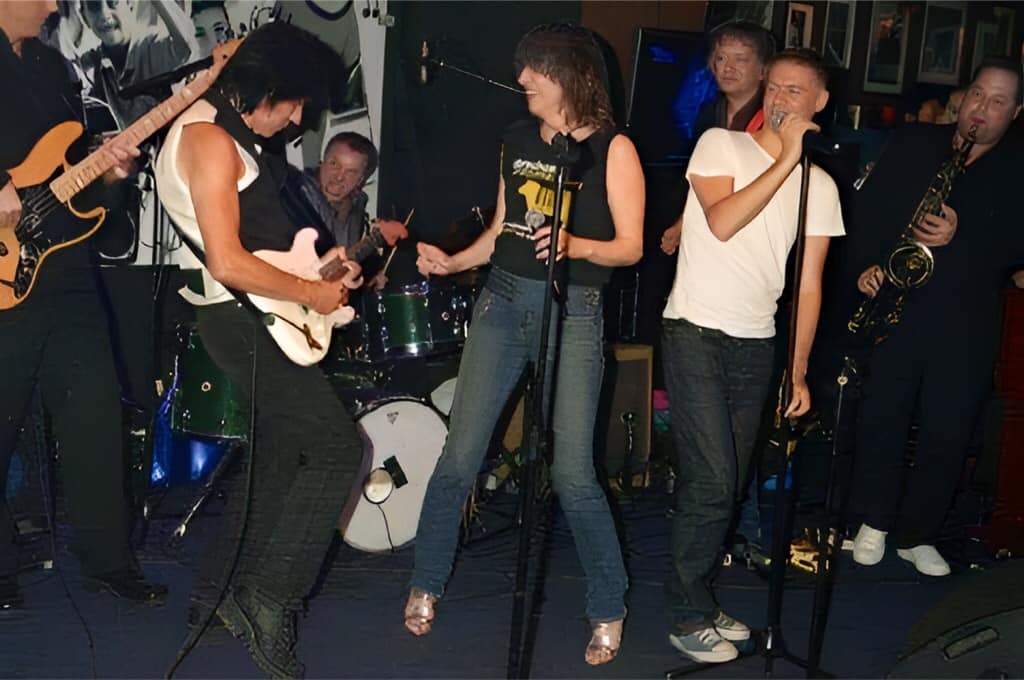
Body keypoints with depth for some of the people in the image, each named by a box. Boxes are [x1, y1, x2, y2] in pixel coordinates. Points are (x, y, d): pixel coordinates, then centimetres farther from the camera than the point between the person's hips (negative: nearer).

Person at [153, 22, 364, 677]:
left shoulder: (230, 132, 15)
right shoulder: (209, 139, -17)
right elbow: (228, 264, -25)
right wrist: (310, 292, -15)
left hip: (258, 320, 11)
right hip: (243, 320, -11)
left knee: (278, 452, 18)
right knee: (337, 447, -11)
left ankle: (221, 587, 28)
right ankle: (268, 599, -5)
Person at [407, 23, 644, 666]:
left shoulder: (612, 149, -4)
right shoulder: (518, 139, 11)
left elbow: (630, 247, -7)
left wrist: (575, 245, -24)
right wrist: (453, 262, 5)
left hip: (573, 314, -4)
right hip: (502, 302, 5)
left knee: (572, 474, -6)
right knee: (460, 457, 4)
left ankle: (609, 609, 12)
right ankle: (426, 586, 21)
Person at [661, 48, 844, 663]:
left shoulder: (820, 187, 9)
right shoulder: (720, 145, -2)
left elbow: (809, 285, 9)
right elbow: (721, 223, -19)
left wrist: (799, 371, 6)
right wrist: (787, 157, -17)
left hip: (756, 345, 5)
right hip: (696, 334, -5)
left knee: (729, 485, 9)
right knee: (712, 481, -10)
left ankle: (698, 600, 24)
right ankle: (691, 619, 4)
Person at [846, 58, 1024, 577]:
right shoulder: (914, 145, 6)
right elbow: (868, 207, 5)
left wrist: (961, 236, -18)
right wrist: (865, 264, -8)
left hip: (966, 324, 0)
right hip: (896, 305, 0)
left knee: (947, 432, 3)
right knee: (882, 417, 5)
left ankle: (917, 534, 18)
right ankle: (874, 521, 21)